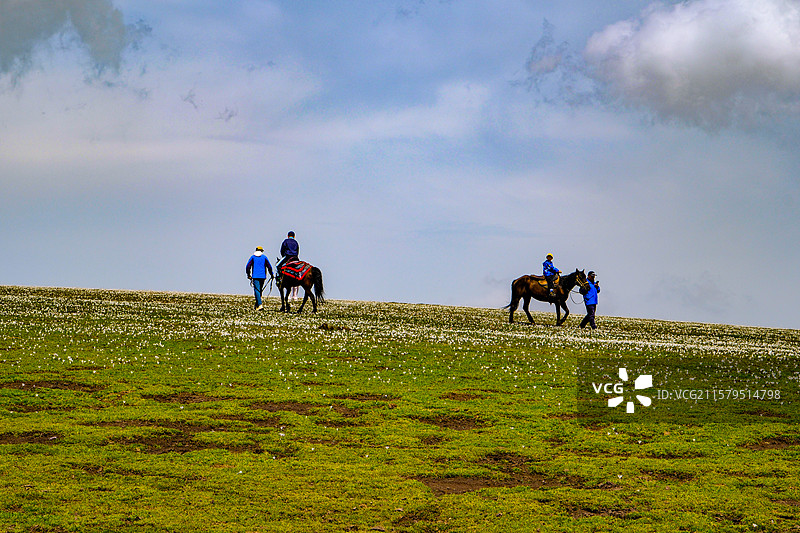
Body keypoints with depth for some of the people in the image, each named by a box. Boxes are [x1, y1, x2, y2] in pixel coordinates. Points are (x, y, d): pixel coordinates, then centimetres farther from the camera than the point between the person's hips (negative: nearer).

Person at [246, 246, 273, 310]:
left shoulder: (252, 257, 5)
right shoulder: (264, 257, 6)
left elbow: (248, 267, 0)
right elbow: (269, 267, 3)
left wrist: (248, 275, 8)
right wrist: (271, 275, 13)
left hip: (255, 276, -2)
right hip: (263, 277, 2)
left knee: (257, 290, -8)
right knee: (260, 290, 15)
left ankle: (259, 304, -24)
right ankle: (257, 305, 19)